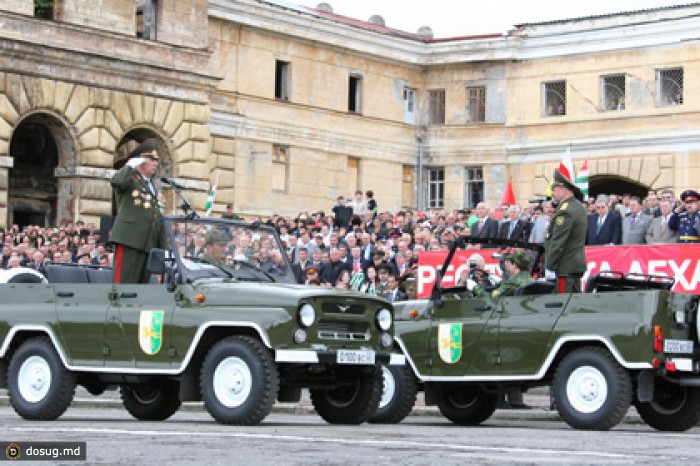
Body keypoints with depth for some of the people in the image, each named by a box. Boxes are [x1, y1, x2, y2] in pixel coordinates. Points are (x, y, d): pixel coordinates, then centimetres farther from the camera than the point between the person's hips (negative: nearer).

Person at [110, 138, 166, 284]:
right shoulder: (130, 179, 1)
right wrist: (131, 165, -12)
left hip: (148, 244, 8)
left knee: (143, 283, 7)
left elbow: (157, 218, 25)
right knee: (124, 282, -12)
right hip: (129, 240, -8)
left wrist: (162, 248, 19)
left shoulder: (151, 186, 25)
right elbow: (116, 181, -25)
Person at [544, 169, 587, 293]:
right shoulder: (579, 207, 15)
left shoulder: (565, 211, -16)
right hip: (578, 262, 10)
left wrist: (550, 267, -16)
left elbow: (558, 242, -18)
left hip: (566, 267, -10)